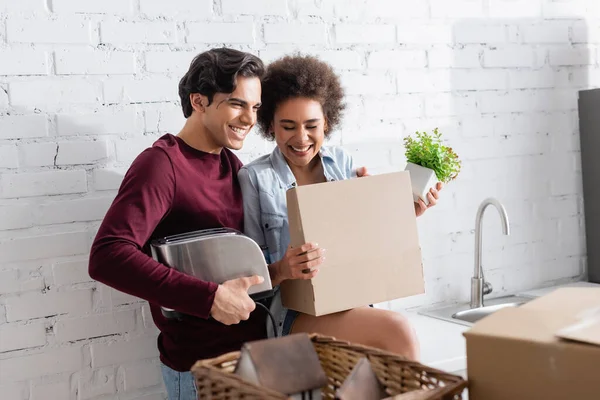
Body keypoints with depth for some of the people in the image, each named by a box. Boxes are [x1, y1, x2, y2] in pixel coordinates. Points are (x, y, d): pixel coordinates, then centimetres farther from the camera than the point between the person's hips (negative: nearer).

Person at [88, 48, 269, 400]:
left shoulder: (231, 163, 6)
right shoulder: (162, 164, -17)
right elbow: (108, 257, -28)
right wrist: (209, 298, -30)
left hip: (255, 344, 7)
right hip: (202, 364, -7)